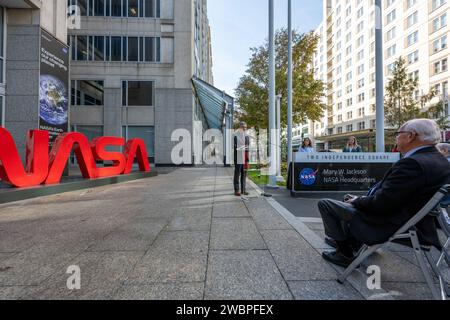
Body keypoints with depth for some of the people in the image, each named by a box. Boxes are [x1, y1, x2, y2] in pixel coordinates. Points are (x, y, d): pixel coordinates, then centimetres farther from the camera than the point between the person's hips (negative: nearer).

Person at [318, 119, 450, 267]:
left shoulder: (412, 163, -28)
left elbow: (380, 204, -27)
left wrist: (356, 201, -8)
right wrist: (362, 199, 7)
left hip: (390, 226, -9)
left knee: (325, 204, -5)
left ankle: (345, 254, 9)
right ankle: (352, 241, 35)